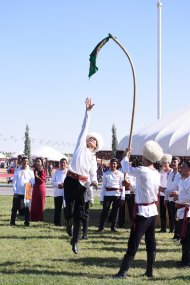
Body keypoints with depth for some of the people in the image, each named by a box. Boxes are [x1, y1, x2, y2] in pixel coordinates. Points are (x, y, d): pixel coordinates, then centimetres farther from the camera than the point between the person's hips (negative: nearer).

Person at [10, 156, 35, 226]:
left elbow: (33, 182, 3)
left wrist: (30, 184, -19)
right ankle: (12, 221, 9)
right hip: (18, 192, 0)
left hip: (27, 193, 0)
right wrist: (15, 191, -6)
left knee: (26, 207, 3)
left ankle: (26, 222, 8)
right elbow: (14, 182, 1)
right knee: (15, 207, 2)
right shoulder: (17, 171, 3)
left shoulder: (30, 171, 5)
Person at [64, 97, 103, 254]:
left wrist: (94, 182, -13)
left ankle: (75, 241, 8)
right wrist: (88, 111, 5)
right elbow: (85, 127, 8)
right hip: (71, 180, -3)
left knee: (79, 213, 0)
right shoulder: (81, 145, 13)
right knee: (70, 210, -9)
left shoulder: (94, 158, 19)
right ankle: (68, 224, 27)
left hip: (82, 184, 3)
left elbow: (93, 174, 10)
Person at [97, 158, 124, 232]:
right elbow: (103, 186, 5)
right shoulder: (106, 174, 5)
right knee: (105, 210, -2)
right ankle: (101, 227, 7)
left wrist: (123, 197, -2)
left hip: (117, 195, 1)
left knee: (115, 211, 5)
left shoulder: (120, 174, 5)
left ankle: (113, 227, 17)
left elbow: (122, 186, 4)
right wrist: (101, 198, 2)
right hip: (107, 194, 0)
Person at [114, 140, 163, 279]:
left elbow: (126, 168, -4)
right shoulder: (157, 174, 6)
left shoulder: (142, 171, -17)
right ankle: (150, 271, 17)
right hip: (153, 210, 7)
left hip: (142, 211, -7)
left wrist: (126, 155, 15)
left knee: (134, 243, -7)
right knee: (151, 242, 11)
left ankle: (123, 271, -6)